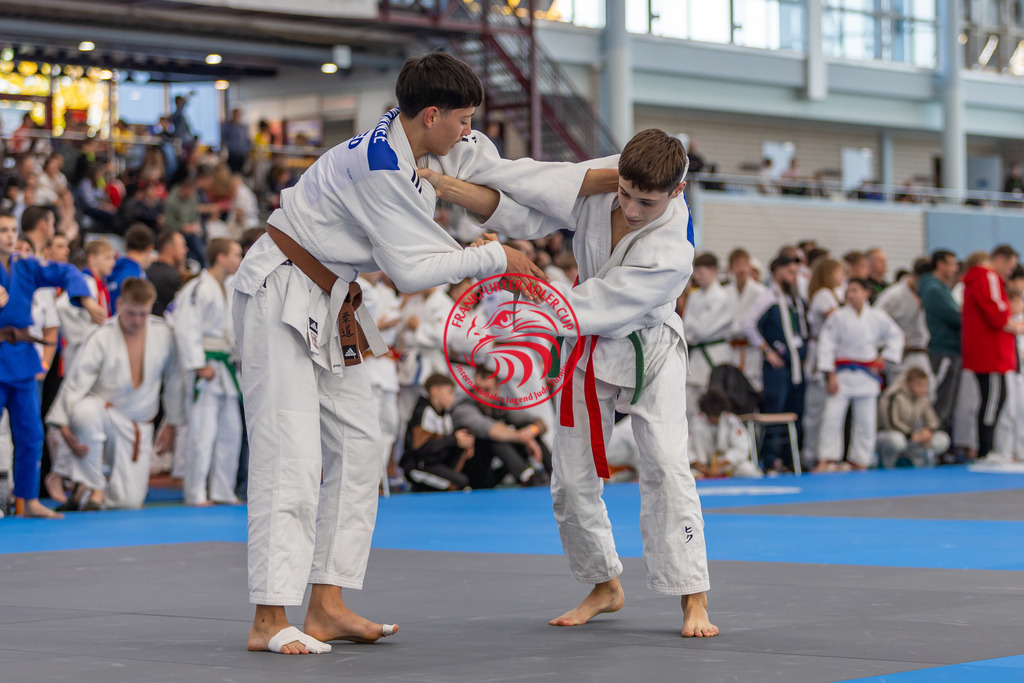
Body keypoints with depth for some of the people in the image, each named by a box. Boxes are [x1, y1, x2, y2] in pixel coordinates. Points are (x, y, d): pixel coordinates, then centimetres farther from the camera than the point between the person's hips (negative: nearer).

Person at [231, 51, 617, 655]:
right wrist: (495, 258, -13)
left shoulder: (437, 146, 2)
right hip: (280, 297, -10)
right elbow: (413, 268, -24)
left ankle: (328, 607, 10)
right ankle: (269, 622, -18)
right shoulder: (379, 165, -26)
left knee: (357, 444, 9)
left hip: (329, 305, 11)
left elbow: (510, 175, 5)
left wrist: (618, 178, 2)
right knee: (292, 452, -16)